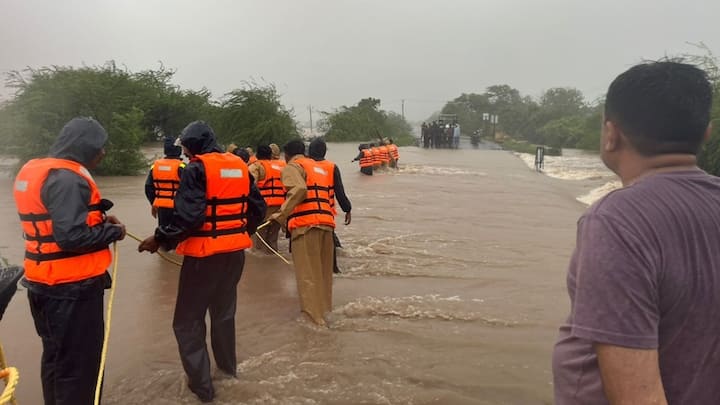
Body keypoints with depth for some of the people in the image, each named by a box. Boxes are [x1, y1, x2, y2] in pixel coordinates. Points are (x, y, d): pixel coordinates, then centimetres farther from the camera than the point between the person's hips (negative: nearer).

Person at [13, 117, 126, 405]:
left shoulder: (33, 171, 10)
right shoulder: (67, 178, -21)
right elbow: (72, 236, -29)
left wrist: (98, 220, 7)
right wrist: (113, 231, -13)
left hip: (46, 283, 10)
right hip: (72, 286, -10)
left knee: (57, 356, 24)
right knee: (79, 361, 4)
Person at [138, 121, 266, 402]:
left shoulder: (197, 169, -14)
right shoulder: (239, 165, 6)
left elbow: (188, 216, -23)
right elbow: (258, 208, 9)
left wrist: (160, 239, -12)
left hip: (205, 254, -7)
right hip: (235, 251, 7)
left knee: (188, 320, 7)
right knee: (224, 312, 23)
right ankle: (228, 367, 36)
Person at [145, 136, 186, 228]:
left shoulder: (155, 165, 6)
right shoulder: (180, 166, -14)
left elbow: (149, 187, 11)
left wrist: (153, 203, 21)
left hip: (161, 207, 6)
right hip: (176, 207, -6)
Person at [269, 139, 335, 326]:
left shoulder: (292, 167, 3)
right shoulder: (321, 168, 27)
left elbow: (299, 189, -17)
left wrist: (281, 214, -13)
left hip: (305, 224, -7)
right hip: (326, 223, 7)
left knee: (308, 275, -3)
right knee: (323, 274, 17)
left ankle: (315, 320, -3)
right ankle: (325, 313, 27)